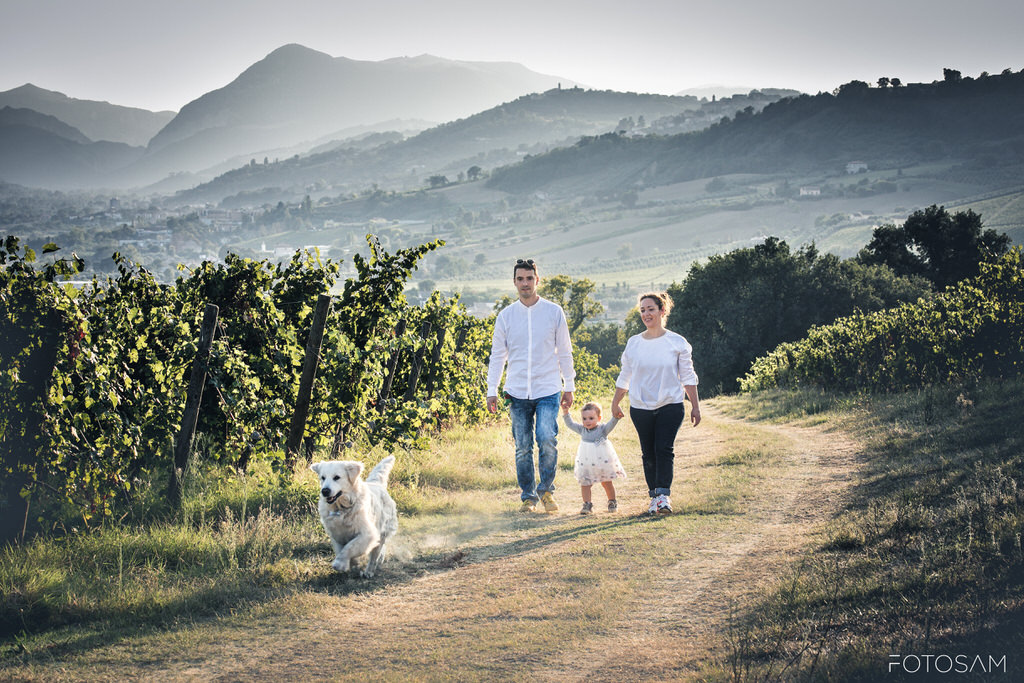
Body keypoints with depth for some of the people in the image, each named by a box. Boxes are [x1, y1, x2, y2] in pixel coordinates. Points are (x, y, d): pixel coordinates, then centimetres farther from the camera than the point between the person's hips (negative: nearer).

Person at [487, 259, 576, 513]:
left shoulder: (554, 312, 3)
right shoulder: (506, 316, 5)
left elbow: (564, 352, 9)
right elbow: (497, 356, 10)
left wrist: (569, 386, 7)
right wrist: (491, 391, 6)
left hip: (548, 389, -2)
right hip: (518, 391, 2)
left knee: (547, 440, -16)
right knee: (522, 448, 3)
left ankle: (546, 489, 4)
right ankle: (528, 496, 16)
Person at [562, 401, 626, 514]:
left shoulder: (603, 429, -7)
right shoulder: (582, 430, 3)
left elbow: (612, 423, -22)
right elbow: (570, 424, 5)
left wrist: (616, 416, -41)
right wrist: (565, 413, -8)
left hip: (603, 462, -3)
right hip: (586, 463, 3)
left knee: (607, 483, 9)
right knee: (584, 484, -1)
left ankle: (612, 502, 27)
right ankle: (587, 504, 9)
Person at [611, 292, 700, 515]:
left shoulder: (677, 343, 1)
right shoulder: (633, 343, 6)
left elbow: (688, 377, 4)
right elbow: (624, 377, 16)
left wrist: (695, 406, 3)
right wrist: (615, 403, 19)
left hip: (670, 405, -2)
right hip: (640, 407, 2)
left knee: (664, 449, -14)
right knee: (648, 453, 3)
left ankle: (664, 495, -16)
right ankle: (655, 496, 11)